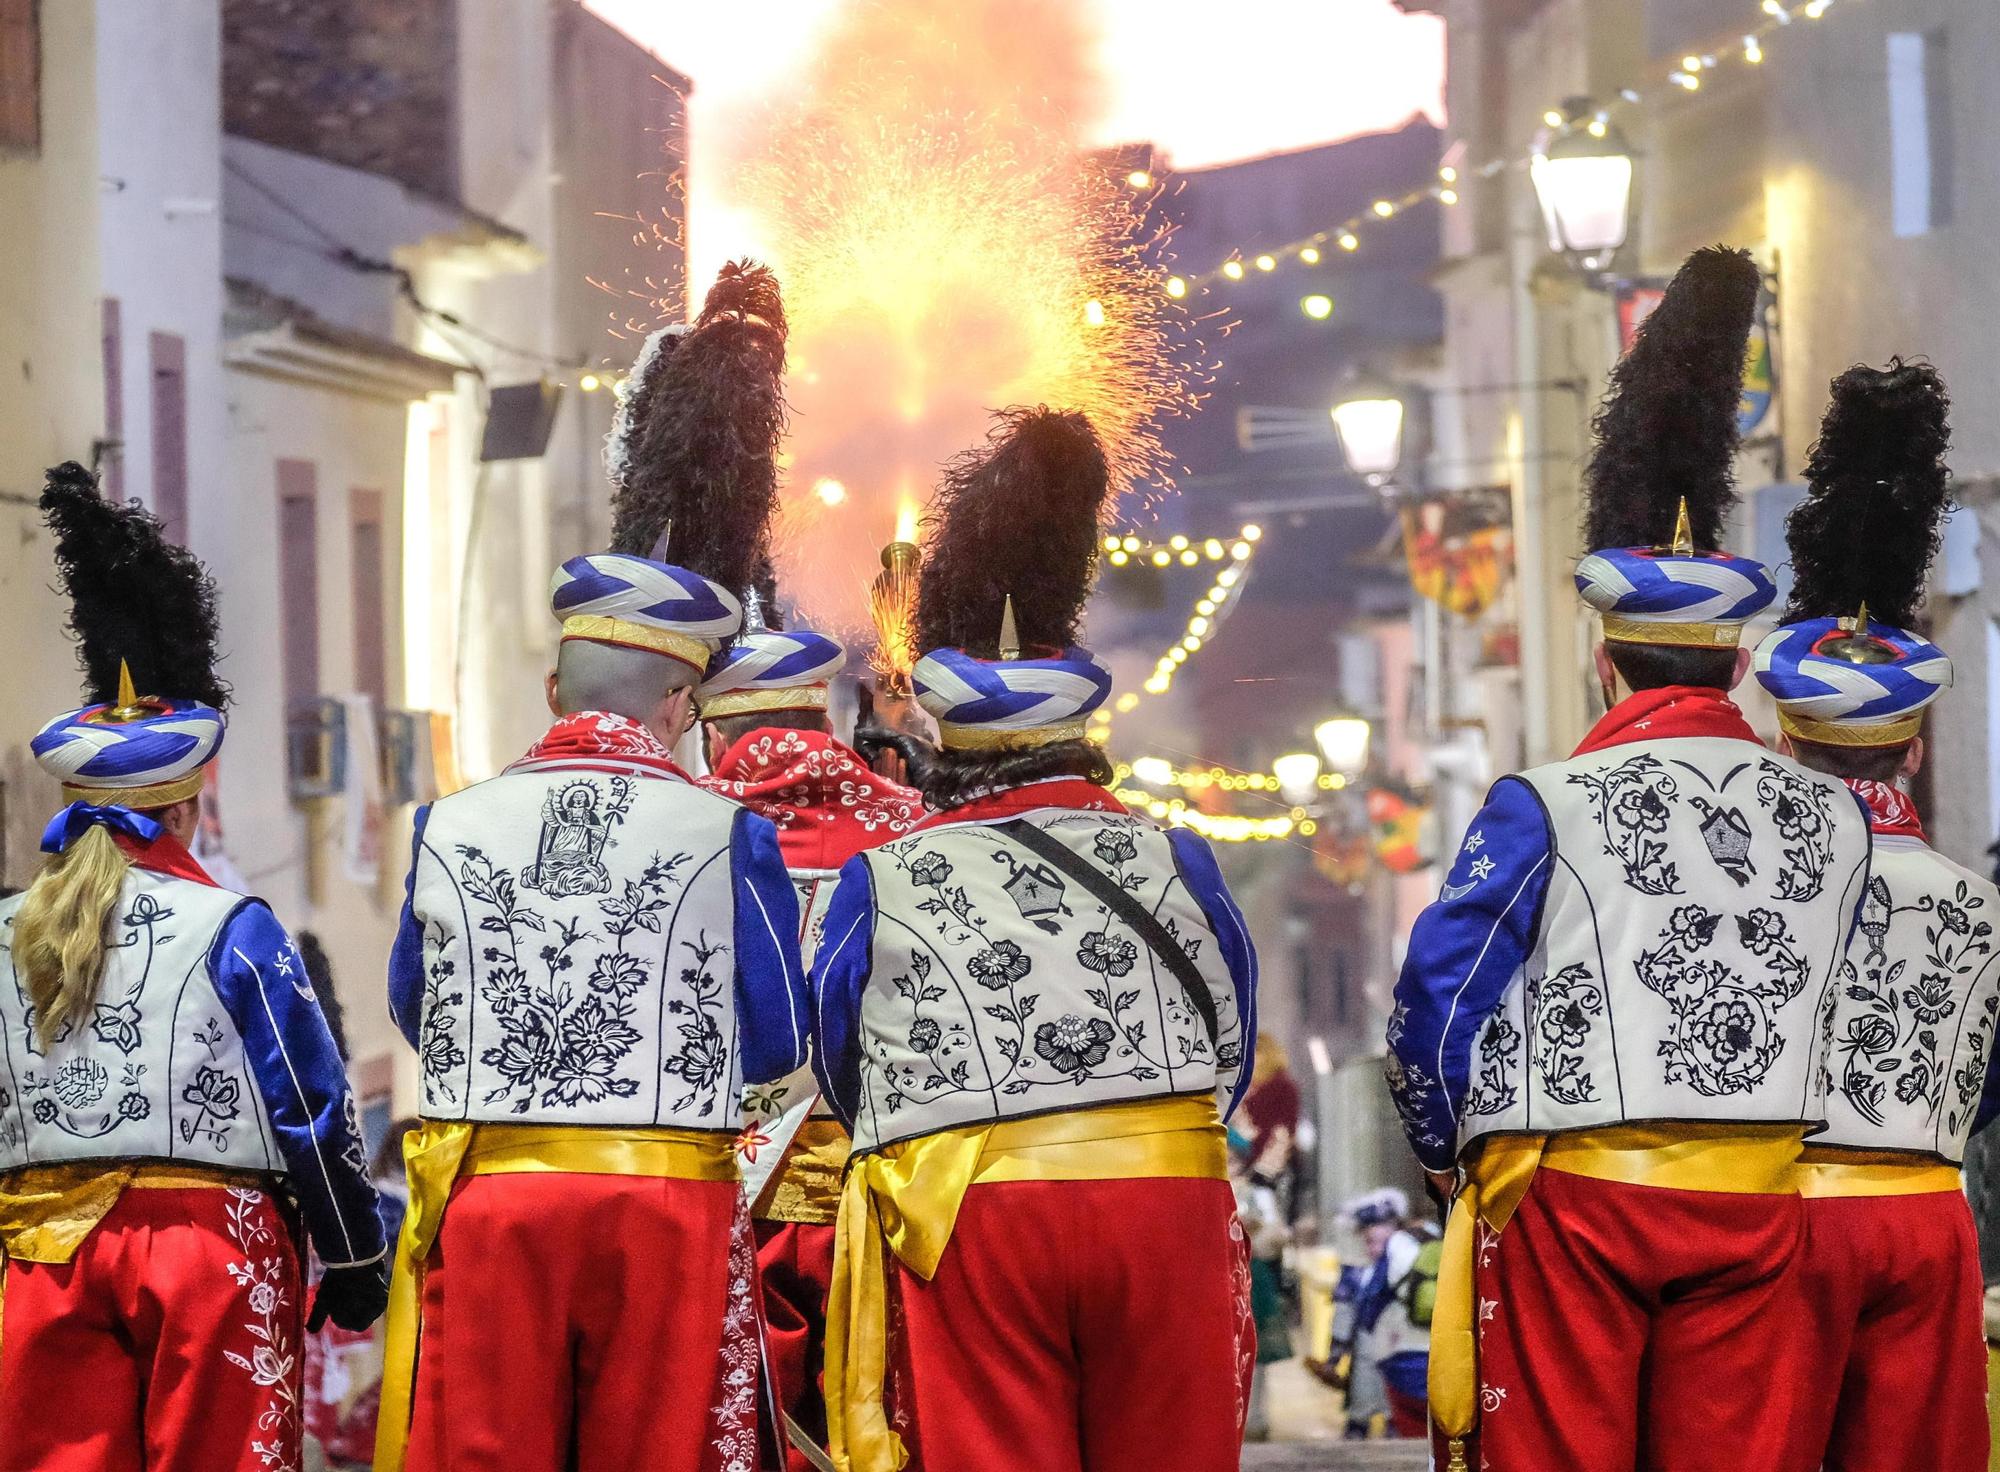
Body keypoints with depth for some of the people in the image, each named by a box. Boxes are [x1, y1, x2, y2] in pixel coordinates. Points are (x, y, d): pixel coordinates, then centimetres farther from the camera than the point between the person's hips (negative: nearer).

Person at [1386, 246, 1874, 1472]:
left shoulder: (1548, 809, -5)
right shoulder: (1834, 820, 6)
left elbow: (1437, 999, -3)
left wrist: (1453, 1153, 11)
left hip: (1573, 1198, -3)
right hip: (1758, 1204, 3)